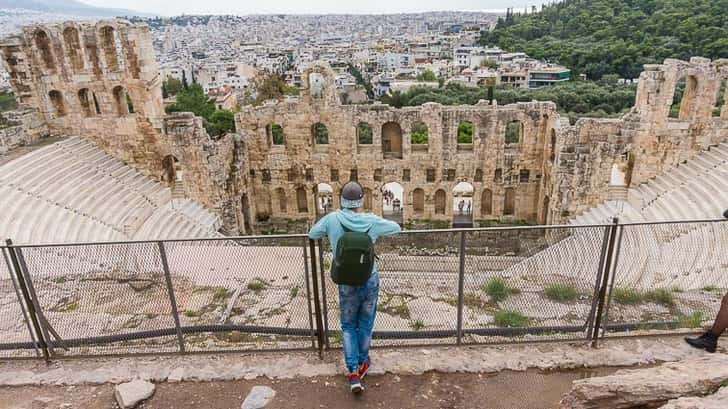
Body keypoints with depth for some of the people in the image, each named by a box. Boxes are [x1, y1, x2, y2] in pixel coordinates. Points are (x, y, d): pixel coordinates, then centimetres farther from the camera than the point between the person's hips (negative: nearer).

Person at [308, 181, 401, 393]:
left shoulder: (332, 219, -13)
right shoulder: (371, 221, -12)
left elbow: (312, 234, 3)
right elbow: (396, 228, 5)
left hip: (347, 284, -1)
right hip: (370, 280, 1)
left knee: (348, 326, 16)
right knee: (365, 324, 20)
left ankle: (353, 373, 9)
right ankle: (362, 363, 37)